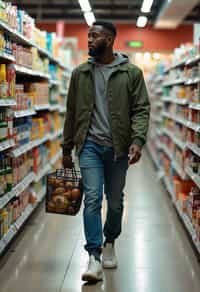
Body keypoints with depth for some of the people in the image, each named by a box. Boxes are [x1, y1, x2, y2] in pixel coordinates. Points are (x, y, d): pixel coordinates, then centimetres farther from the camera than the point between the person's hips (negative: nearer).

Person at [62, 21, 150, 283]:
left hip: (118, 147, 0)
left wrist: (137, 140, -21)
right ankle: (94, 257, -7)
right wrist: (67, 149, 11)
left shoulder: (131, 73, -1)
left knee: (115, 201, 12)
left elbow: (141, 109, -5)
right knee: (92, 198, -10)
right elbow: (72, 113, 10)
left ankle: (110, 243, 35)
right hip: (90, 145, 1)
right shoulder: (80, 74, 6)